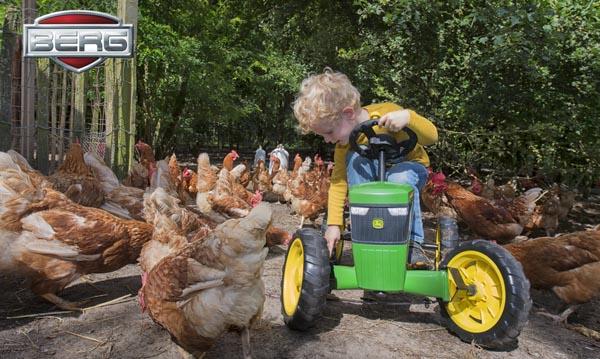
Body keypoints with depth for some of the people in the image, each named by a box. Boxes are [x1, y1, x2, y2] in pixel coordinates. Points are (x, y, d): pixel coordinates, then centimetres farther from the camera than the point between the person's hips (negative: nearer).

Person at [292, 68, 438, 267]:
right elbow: (338, 181, -15)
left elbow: (432, 136, -30)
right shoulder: (343, 143, -16)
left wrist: (407, 117, -51)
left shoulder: (387, 113, -29)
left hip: (410, 165, -3)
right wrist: (334, 224, -22)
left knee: (399, 177, -39)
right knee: (354, 158, -28)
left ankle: (413, 241, -20)